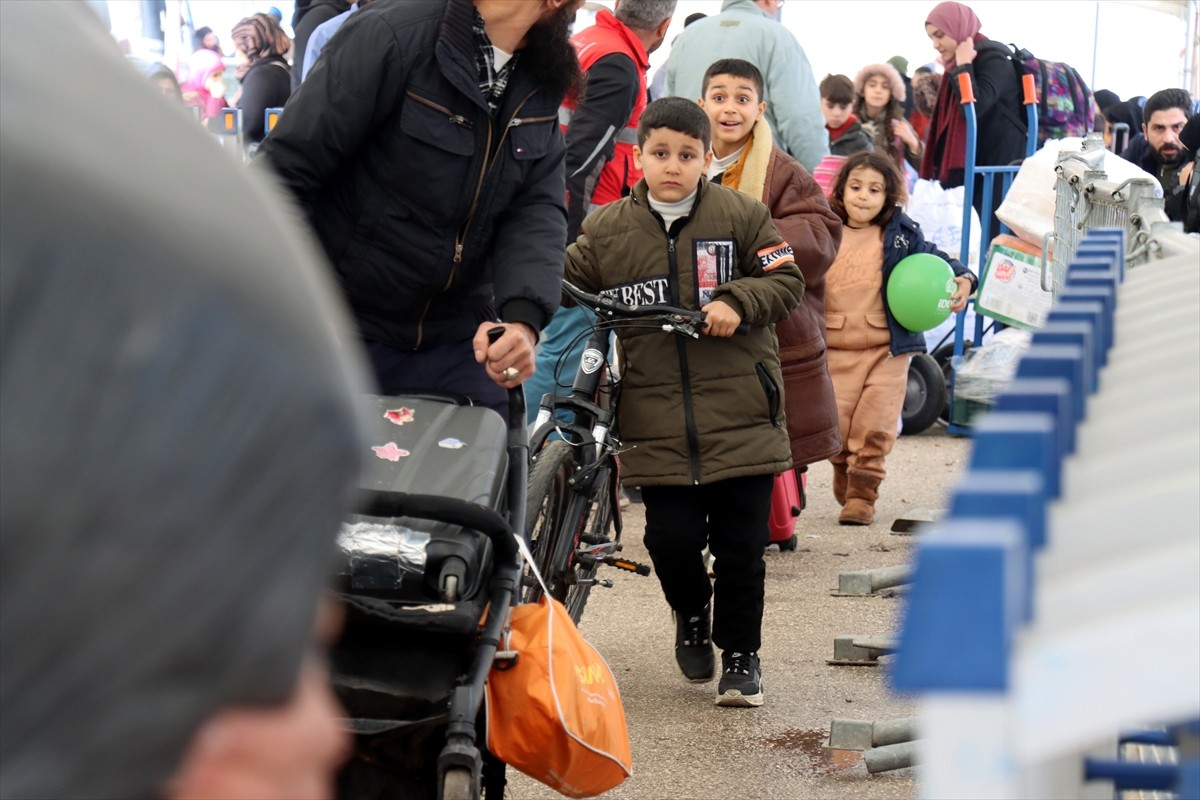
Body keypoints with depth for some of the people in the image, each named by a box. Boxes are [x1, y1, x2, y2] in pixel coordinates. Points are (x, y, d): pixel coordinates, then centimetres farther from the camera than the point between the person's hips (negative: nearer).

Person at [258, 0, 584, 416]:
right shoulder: (395, 34, -18)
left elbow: (537, 208, -7)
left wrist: (524, 318, -26)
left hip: (460, 338, 5)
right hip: (342, 330, -4)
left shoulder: (543, 83, 0)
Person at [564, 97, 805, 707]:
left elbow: (786, 279, 2)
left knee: (741, 545, 2)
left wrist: (737, 301, -13)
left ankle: (740, 653, 21)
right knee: (671, 538, -2)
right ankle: (692, 613, 31)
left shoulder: (741, 216, 3)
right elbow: (566, 284, 12)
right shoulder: (606, 229, 6)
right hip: (658, 424, 1)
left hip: (739, 415, -1)